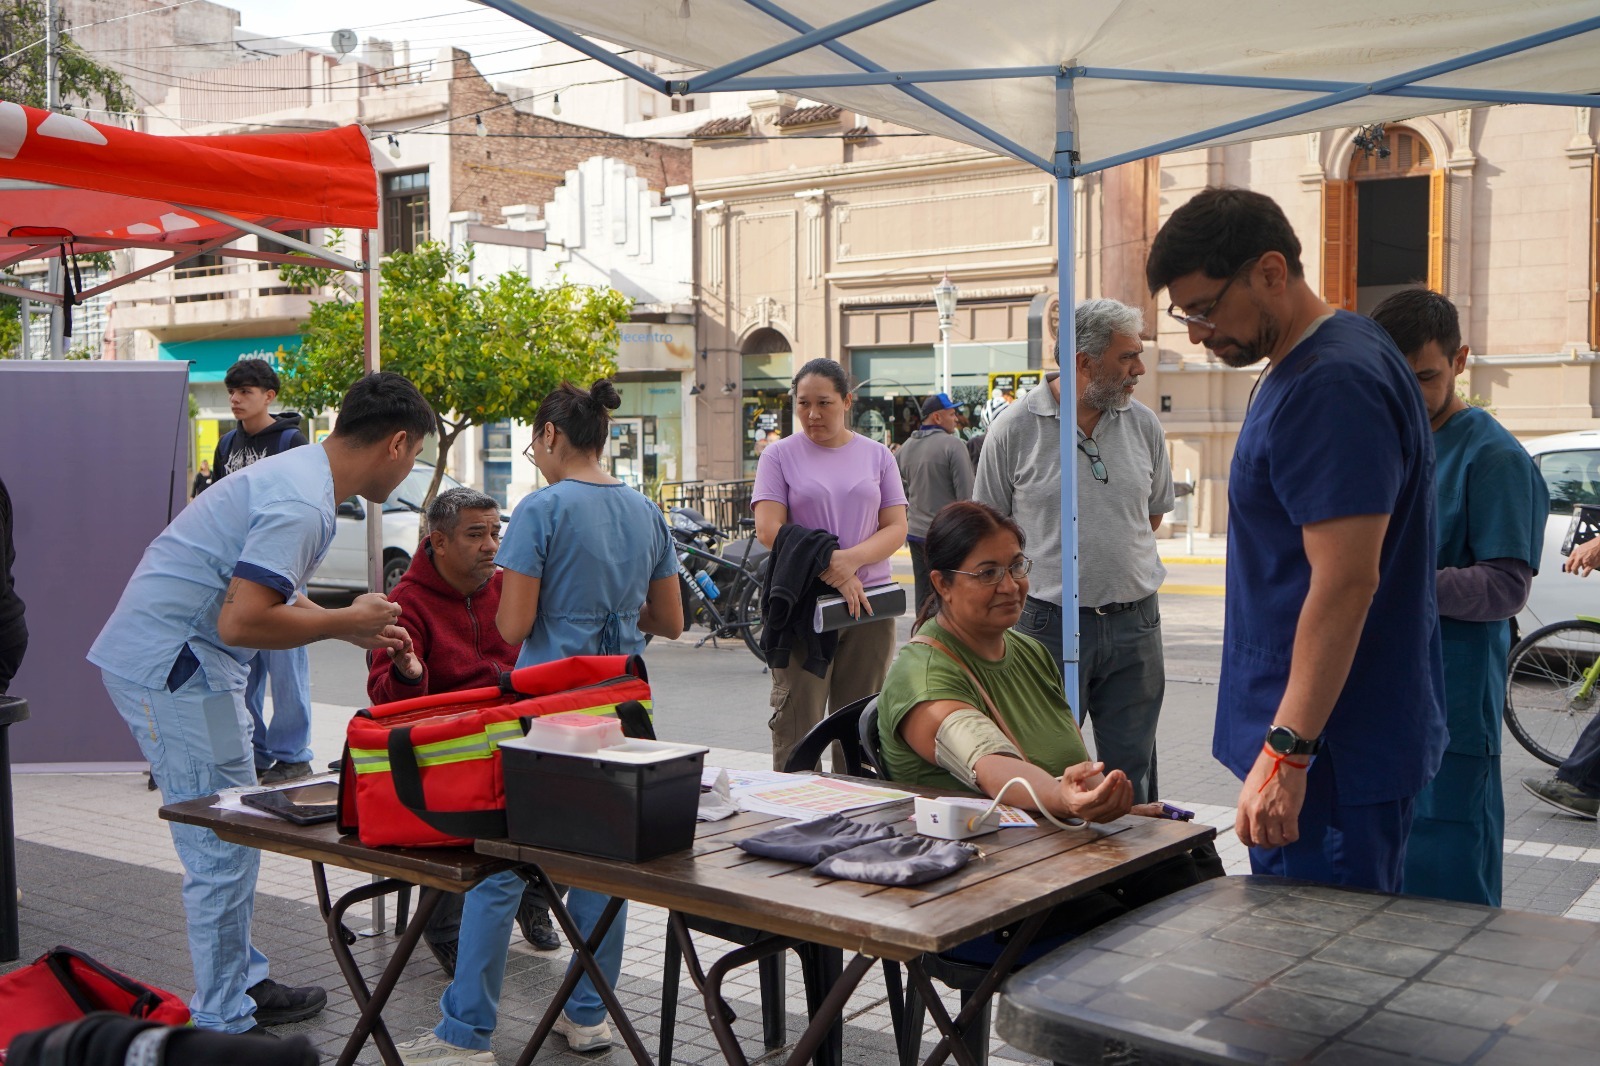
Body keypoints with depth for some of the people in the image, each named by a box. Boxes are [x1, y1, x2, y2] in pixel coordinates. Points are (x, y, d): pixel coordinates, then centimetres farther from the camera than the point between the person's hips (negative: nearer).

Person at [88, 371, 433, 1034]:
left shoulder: (300, 472, 11)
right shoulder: (302, 505, -22)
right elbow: (241, 623, -28)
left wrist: (354, 629, 23)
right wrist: (347, 620, -15)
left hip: (150, 660, 11)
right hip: (174, 670, -11)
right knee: (225, 849, -3)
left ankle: (242, 984, 30)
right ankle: (224, 1025, 7)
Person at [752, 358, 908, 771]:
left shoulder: (876, 455, 11)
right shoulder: (780, 455, 4)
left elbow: (896, 529, 5)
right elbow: (768, 529, -6)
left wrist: (850, 559, -14)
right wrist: (830, 569, -14)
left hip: (870, 602, 2)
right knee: (796, 722, -3)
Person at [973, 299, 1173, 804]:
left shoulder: (1144, 425, 5)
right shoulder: (1015, 427, -6)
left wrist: (1114, 558, 13)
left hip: (1135, 624, 4)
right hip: (1050, 624, -3)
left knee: (1131, 772, 11)